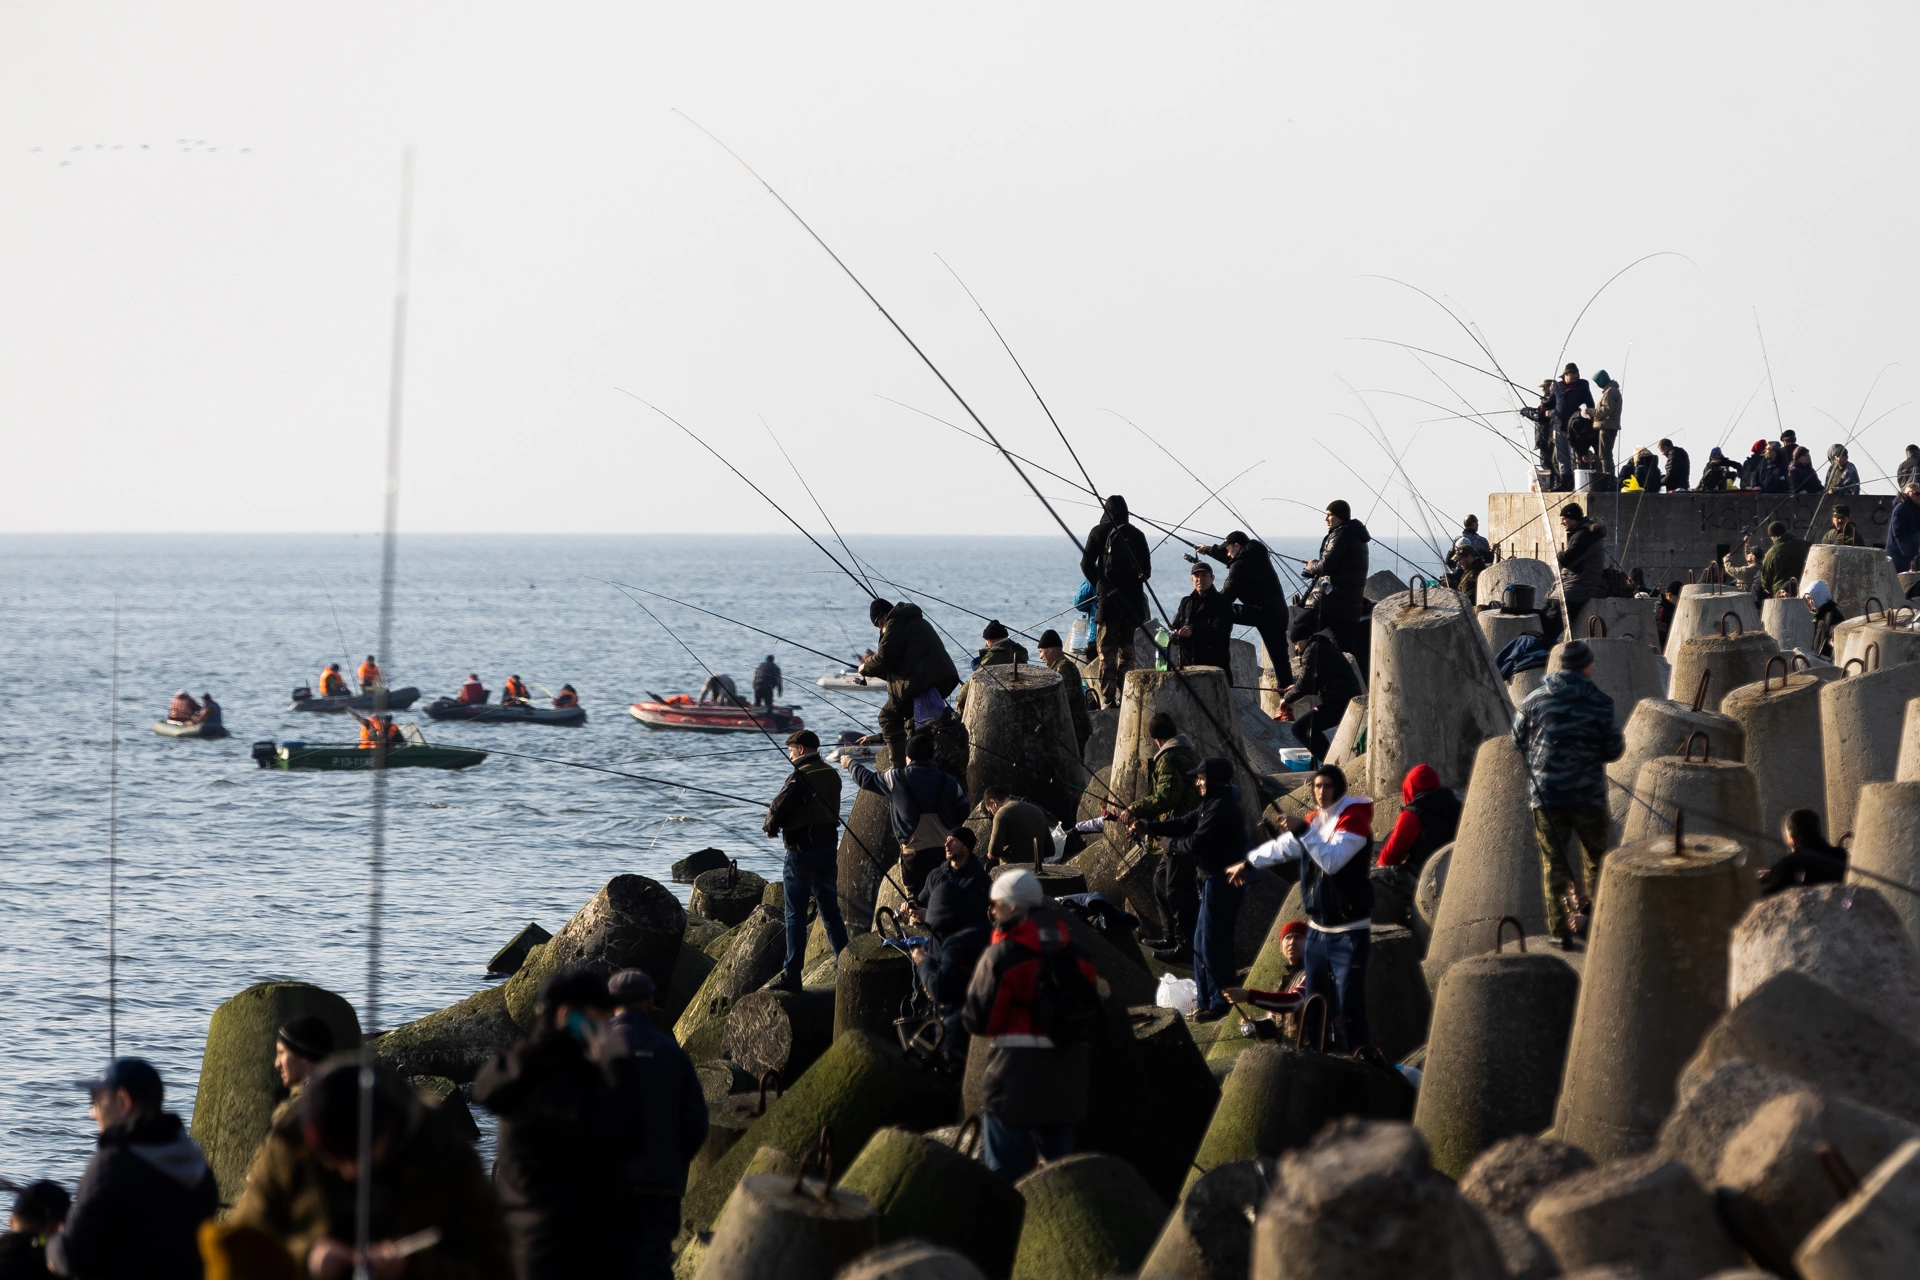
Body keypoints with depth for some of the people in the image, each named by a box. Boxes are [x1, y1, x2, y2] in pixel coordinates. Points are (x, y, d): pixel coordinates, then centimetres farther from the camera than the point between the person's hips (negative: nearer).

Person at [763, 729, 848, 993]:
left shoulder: (799, 778, -17)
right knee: (830, 909, 15)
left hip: (803, 850, -7)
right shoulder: (831, 775, 7)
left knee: (796, 914, -4)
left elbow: (777, 811, -19)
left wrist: (770, 826, 5)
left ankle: (791, 974, -5)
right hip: (829, 847, 7)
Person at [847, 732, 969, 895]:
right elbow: (963, 812, 5)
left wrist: (850, 763, 30)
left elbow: (866, 779, 10)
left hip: (914, 852, -3)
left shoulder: (897, 779, -5)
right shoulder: (947, 781, 1)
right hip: (944, 850, 3)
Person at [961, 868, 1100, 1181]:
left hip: (1015, 1075, -6)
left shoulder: (1000, 956, -12)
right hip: (1066, 1081, 6)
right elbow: (1092, 1013, 11)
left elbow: (979, 1022, -12)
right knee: (1059, 1163, 14)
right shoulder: (1075, 953, 7)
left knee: (1004, 1167, 1)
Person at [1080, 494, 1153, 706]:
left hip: (1109, 600, -3)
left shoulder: (1099, 532, 0)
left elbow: (1087, 564, -2)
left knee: (1107, 651, -2)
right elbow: (1147, 569, 8)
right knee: (1127, 649, 12)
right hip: (1133, 599, 3)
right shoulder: (1137, 535, 8)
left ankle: (1108, 698, -10)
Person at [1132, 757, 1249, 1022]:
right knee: (1202, 942, 16)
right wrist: (1149, 827, 3)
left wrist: (1170, 843, -5)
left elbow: (1196, 842, -23)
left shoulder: (1222, 808, -21)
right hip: (1213, 881, 11)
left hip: (1222, 883, -11)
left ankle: (1220, 1003, 1)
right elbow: (1186, 823, 13)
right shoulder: (1211, 804, 13)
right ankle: (1207, 1000, 23)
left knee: (1213, 943, -5)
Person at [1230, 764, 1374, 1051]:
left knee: (1349, 1007, -12)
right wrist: (1248, 863, 35)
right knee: (1314, 1004, 14)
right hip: (1317, 929, 8)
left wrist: (1303, 831, -30)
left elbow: (1332, 861, -27)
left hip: (1348, 932, -8)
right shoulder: (1315, 819, 10)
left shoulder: (1354, 819, -14)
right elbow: (1282, 846, 25)